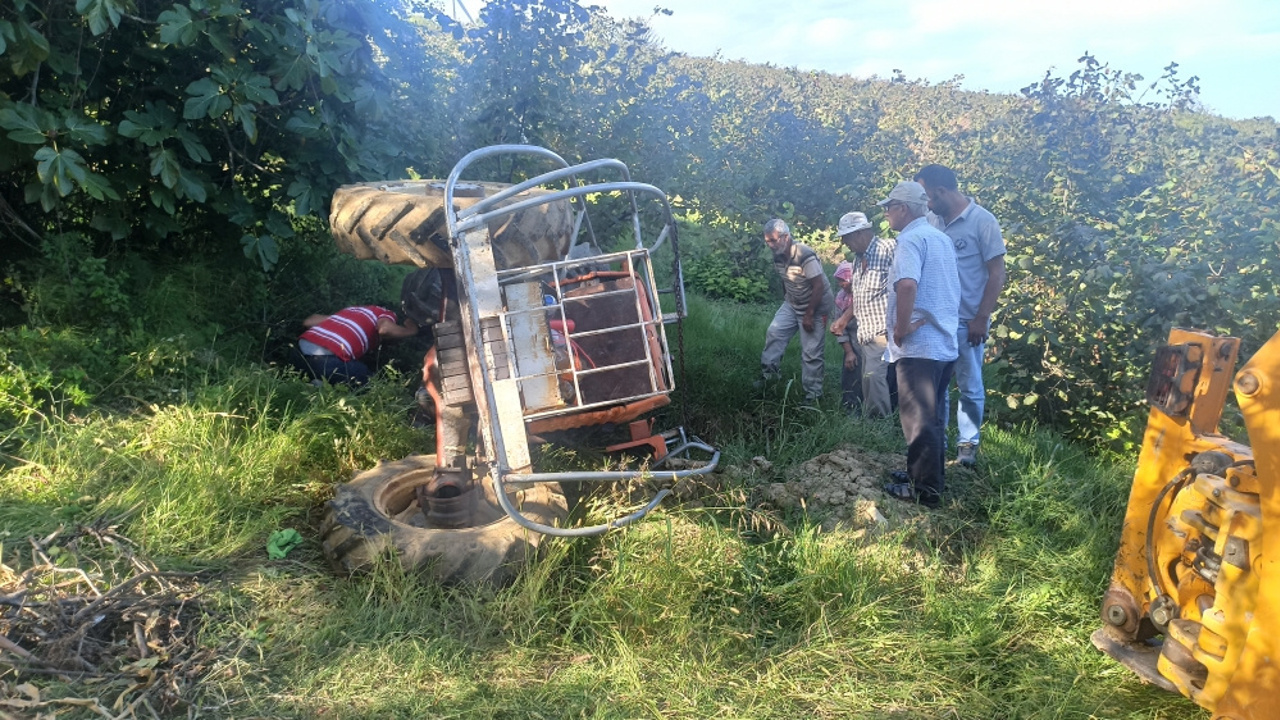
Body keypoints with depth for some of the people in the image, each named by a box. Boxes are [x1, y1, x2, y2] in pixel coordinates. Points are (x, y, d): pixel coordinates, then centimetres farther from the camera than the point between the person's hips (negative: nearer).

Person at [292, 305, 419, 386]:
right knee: (365, 378, 16)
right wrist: (409, 330, 8)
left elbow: (307, 321, 32)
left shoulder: (353, 310, 33)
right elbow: (385, 329, -11)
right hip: (326, 359, -7)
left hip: (299, 352, 7)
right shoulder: (386, 315, 15)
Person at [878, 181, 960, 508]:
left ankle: (924, 490, 6)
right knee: (933, 416, 18)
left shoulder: (911, 239, -14)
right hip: (944, 343, 9)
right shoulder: (942, 238, 15)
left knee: (918, 419, -1)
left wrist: (900, 329, -20)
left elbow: (907, 286, -30)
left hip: (918, 345, -9)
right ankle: (933, 478, 28)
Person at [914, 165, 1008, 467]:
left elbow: (997, 274, -7)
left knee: (970, 387, 8)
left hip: (967, 322, -4)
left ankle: (968, 443, 21)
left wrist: (981, 319, -12)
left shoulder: (982, 221, -7)